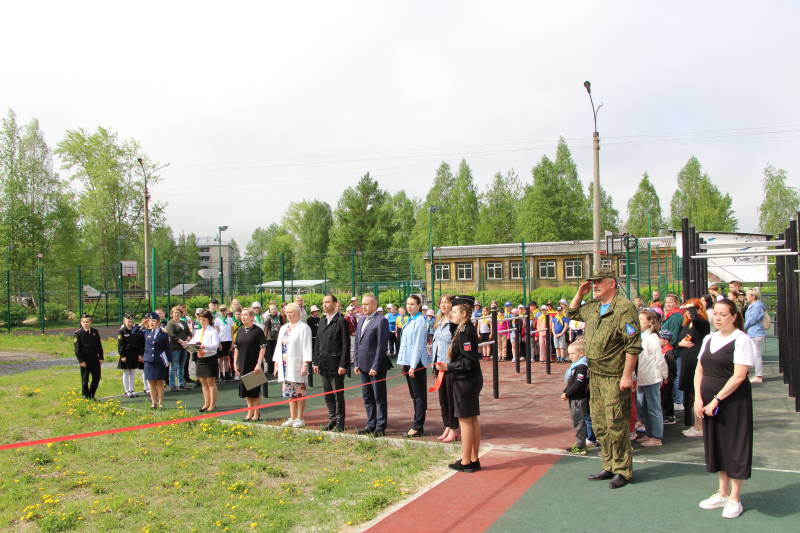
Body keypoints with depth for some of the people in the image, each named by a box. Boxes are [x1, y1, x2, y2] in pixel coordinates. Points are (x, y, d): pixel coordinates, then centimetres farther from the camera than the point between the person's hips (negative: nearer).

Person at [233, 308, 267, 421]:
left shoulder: (258, 331, -10)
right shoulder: (240, 330, 8)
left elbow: (263, 348, -12)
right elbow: (236, 347, 14)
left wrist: (259, 364, -18)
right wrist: (235, 362, 8)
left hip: (254, 365, -6)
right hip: (243, 365, 6)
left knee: (255, 389, 1)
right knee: (245, 387, 11)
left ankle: (256, 413, 14)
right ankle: (250, 411, 24)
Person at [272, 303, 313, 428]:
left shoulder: (304, 328, -6)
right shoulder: (283, 328, 17)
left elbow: (307, 347, -11)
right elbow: (279, 346, 19)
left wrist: (305, 364, -17)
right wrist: (276, 364, 14)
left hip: (297, 365, -7)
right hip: (285, 365, 7)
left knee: (299, 392, -2)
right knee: (290, 392, 10)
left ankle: (300, 418, 5)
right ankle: (292, 418, 17)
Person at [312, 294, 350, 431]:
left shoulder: (341, 321, -8)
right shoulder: (322, 321, 13)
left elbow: (345, 344, -12)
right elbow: (318, 343, 15)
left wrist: (343, 365, -16)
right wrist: (316, 362, 9)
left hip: (336, 365, -7)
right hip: (324, 365, 7)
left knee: (338, 394, 1)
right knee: (327, 394, 12)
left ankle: (340, 422, 10)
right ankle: (332, 420, 23)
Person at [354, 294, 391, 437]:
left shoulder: (381, 321, -12)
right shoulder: (361, 321, 14)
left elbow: (382, 345, -16)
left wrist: (375, 366, -18)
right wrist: (357, 363, 10)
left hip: (376, 366, -8)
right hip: (364, 366, 8)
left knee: (379, 397, 1)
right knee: (367, 397, 14)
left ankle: (380, 427, 9)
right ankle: (371, 424, 24)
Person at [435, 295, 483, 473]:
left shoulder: (465, 332, -20)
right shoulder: (465, 328, 10)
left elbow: (469, 361, -23)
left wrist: (448, 367, -18)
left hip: (464, 381, -10)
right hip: (472, 379, 10)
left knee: (465, 420, -1)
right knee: (472, 419, 14)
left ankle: (466, 462, 8)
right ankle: (474, 459, 22)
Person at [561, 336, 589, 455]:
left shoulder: (581, 367, -18)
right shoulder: (576, 365, 13)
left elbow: (578, 384, -24)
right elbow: (571, 383, 18)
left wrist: (567, 394, -18)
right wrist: (565, 392, 5)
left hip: (579, 400, -10)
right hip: (575, 399, 10)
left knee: (579, 422, -3)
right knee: (577, 422, 16)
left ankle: (580, 447, 3)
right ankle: (579, 444, 25)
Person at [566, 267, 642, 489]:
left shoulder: (624, 308, -14)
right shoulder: (593, 307, 12)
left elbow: (633, 345, -18)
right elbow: (572, 313, 31)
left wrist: (627, 376, -20)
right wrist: (580, 293, 14)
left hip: (614, 377, -9)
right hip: (595, 375, 9)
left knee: (616, 425, -3)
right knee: (599, 425, 14)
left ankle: (622, 471, 9)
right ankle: (609, 467, 26)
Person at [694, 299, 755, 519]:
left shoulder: (742, 340, -11)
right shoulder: (709, 339, 10)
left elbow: (739, 376, -17)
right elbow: (699, 370, 11)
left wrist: (716, 400, -17)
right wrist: (698, 398, -1)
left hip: (734, 402, -7)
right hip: (709, 402, 7)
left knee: (735, 445, 2)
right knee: (716, 443, 13)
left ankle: (735, 499, 13)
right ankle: (723, 493, 28)